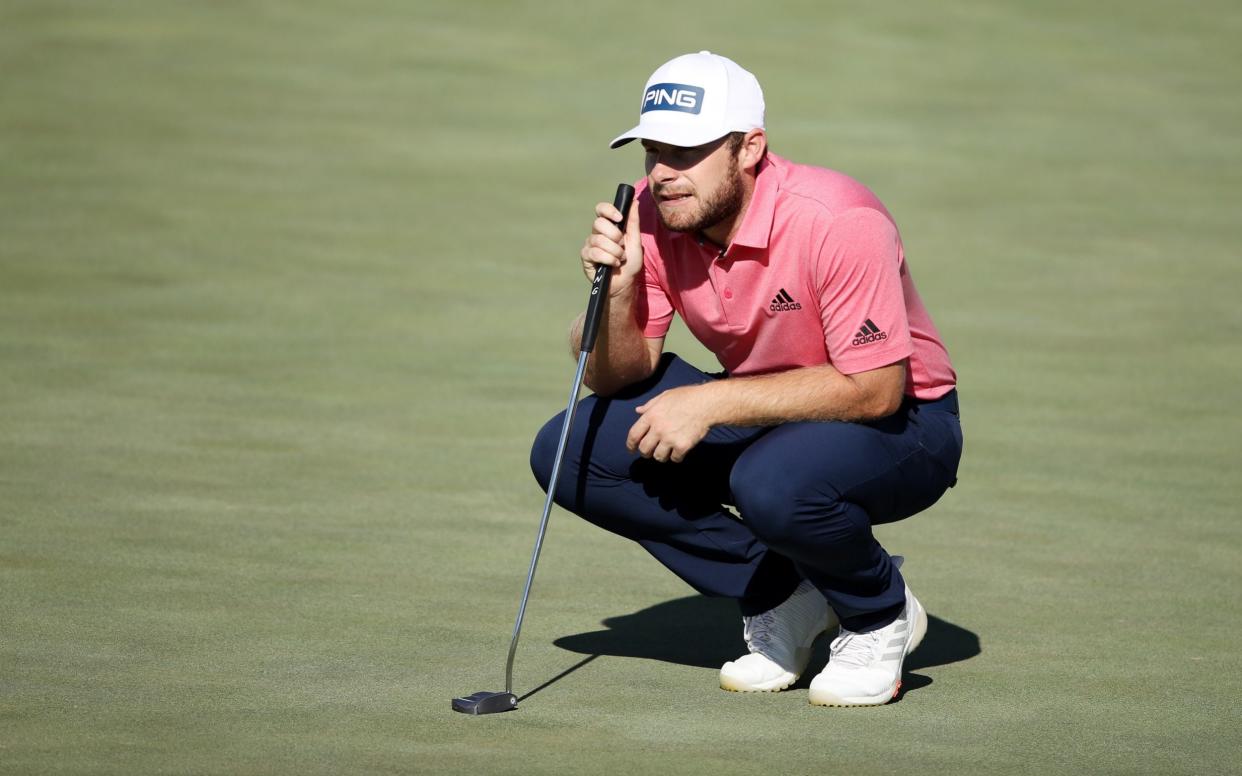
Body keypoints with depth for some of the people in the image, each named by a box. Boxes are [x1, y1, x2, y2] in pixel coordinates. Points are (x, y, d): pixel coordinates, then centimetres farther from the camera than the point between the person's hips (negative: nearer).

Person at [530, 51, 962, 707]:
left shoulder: (835, 222, -29)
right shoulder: (651, 217, -11)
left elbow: (875, 388, -30)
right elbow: (617, 378, -4)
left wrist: (712, 403, -32)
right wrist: (618, 290, -25)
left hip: (898, 422, -7)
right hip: (762, 409, 7)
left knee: (774, 484, -39)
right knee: (570, 452, -11)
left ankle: (881, 615, -5)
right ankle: (780, 600, 1)